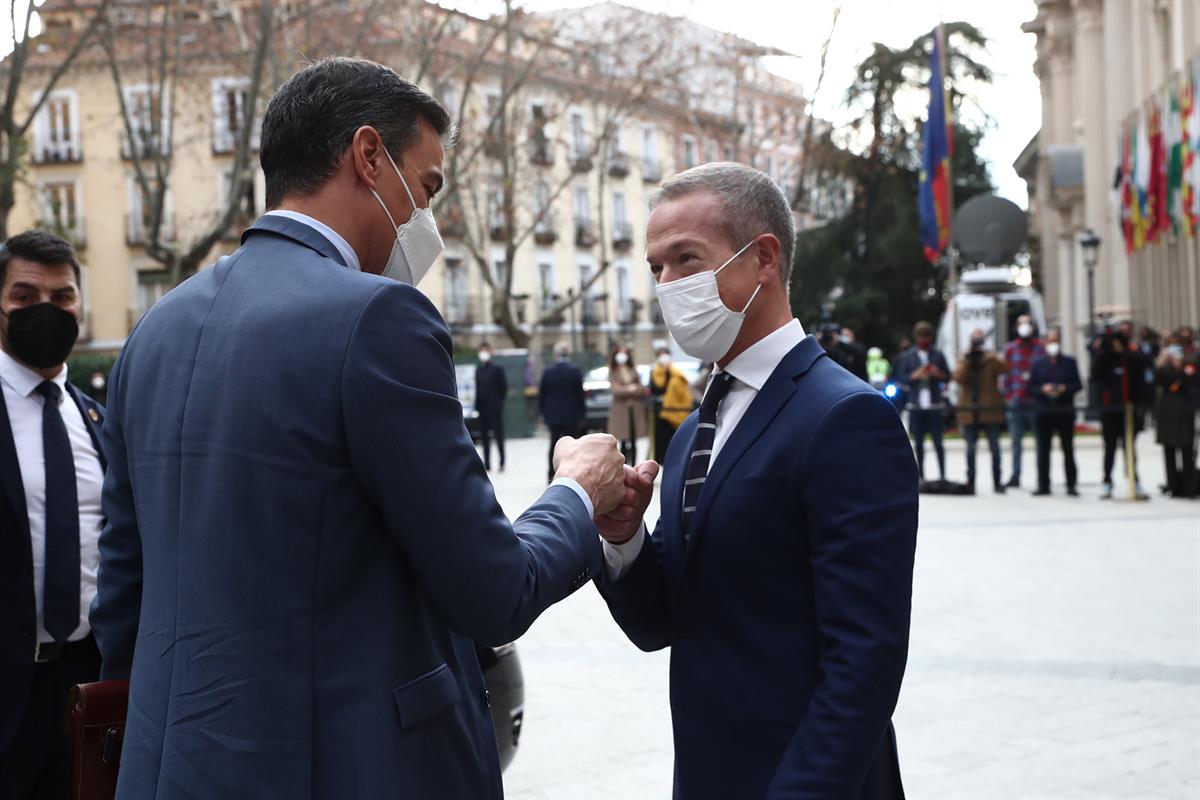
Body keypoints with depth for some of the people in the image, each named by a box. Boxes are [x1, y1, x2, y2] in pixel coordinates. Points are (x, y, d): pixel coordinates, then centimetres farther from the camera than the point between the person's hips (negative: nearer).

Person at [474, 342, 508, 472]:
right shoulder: (478, 368, 9)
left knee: (498, 435, -1)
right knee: (485, 437, 7)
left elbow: (504, 388, -4)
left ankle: (502, 462, 5)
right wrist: (477, 406, 5)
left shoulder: (497, 368, -5)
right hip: (482, 408, 5)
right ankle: (487, 464, 11)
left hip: (494, 408, -5)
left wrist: (499, 403, -6)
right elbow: (478, 388, 11)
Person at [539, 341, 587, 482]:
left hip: (552, 415, 3)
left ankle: (552, 475, 19)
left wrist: (542, 412, 11)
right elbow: (580, 394, -6)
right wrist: (581, 414, 3)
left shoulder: (547, 371, -4)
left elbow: (541, 394, 1)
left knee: (554, 444, 16)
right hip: (570, 416, -3)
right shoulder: (575, 371, -10)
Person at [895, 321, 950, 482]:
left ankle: (943, 475, 1)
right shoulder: (908, 357, 6)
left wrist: (938, 373, -12)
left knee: (937, 442, -3)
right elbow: (902, 378, 2)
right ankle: (921, 477, 10)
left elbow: (948, 375, 7)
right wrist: (916, 375, -14)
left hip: (934, 405, -1)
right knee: (918, 443, 5)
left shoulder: (938, 355, 6)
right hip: (916, 406, 1)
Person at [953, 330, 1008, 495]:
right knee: (970, 449, 5)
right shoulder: (963, 360, 9)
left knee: (995, 448, 0)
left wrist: (988, 356, -26)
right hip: (969, 412, 1)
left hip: (990, 411, -1)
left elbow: (1004, 368, -15)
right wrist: (968, 361, -17)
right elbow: (958, 378, -7)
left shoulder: (992, 360, 5)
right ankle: (970, 483, 9)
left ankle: (997, 482, 5)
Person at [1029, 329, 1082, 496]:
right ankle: (1043, 484, 8)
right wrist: (1043, 389, -13)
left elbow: (1078, 384, 3)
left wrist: (1065, 388, -15)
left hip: (1065, 412, -1)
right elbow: (1031, 387, 6)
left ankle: (1071, 484, 5)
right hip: (1043, 412, 1)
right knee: (1043, 450, 3)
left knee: (1068, 449, 1)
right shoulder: (1037, 364, 9)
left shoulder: (1069, 362, 6)